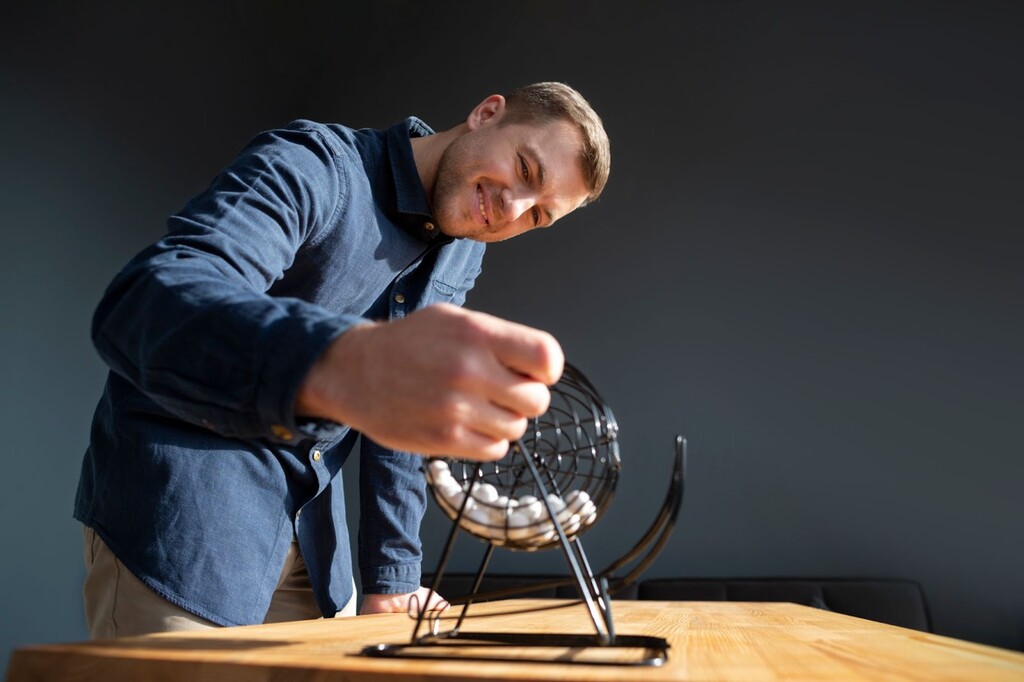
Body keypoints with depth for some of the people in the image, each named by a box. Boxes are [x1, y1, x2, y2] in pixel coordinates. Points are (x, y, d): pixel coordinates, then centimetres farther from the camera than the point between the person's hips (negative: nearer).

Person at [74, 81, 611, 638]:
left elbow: (406, 409, 7)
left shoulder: (463, 252, 3)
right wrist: (342, 366, -59)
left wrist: (391, 574, 3)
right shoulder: (309, 168, -22)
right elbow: (141, 304, -39)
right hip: (179, 511, -6)